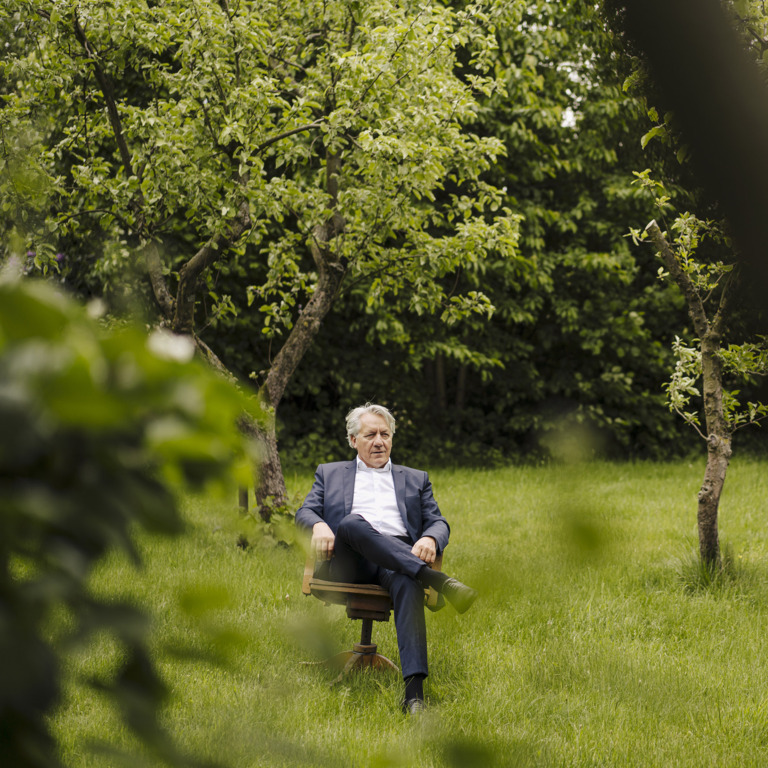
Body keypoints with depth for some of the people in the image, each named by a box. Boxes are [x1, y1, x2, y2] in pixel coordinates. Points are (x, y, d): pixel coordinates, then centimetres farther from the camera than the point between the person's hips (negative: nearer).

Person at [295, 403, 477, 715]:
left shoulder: (416, 479, 30)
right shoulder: (330, 473, 29)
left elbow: (438, 522, 18)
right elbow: (305, 512, 15)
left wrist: (430, 539, -9)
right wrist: (318, 525, -11)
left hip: (400, 557, 0)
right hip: (348, 564, 0)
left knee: (408, 583, -39)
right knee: (352, 522, -37)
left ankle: (414, 691, -56)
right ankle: (439, 581, -45)